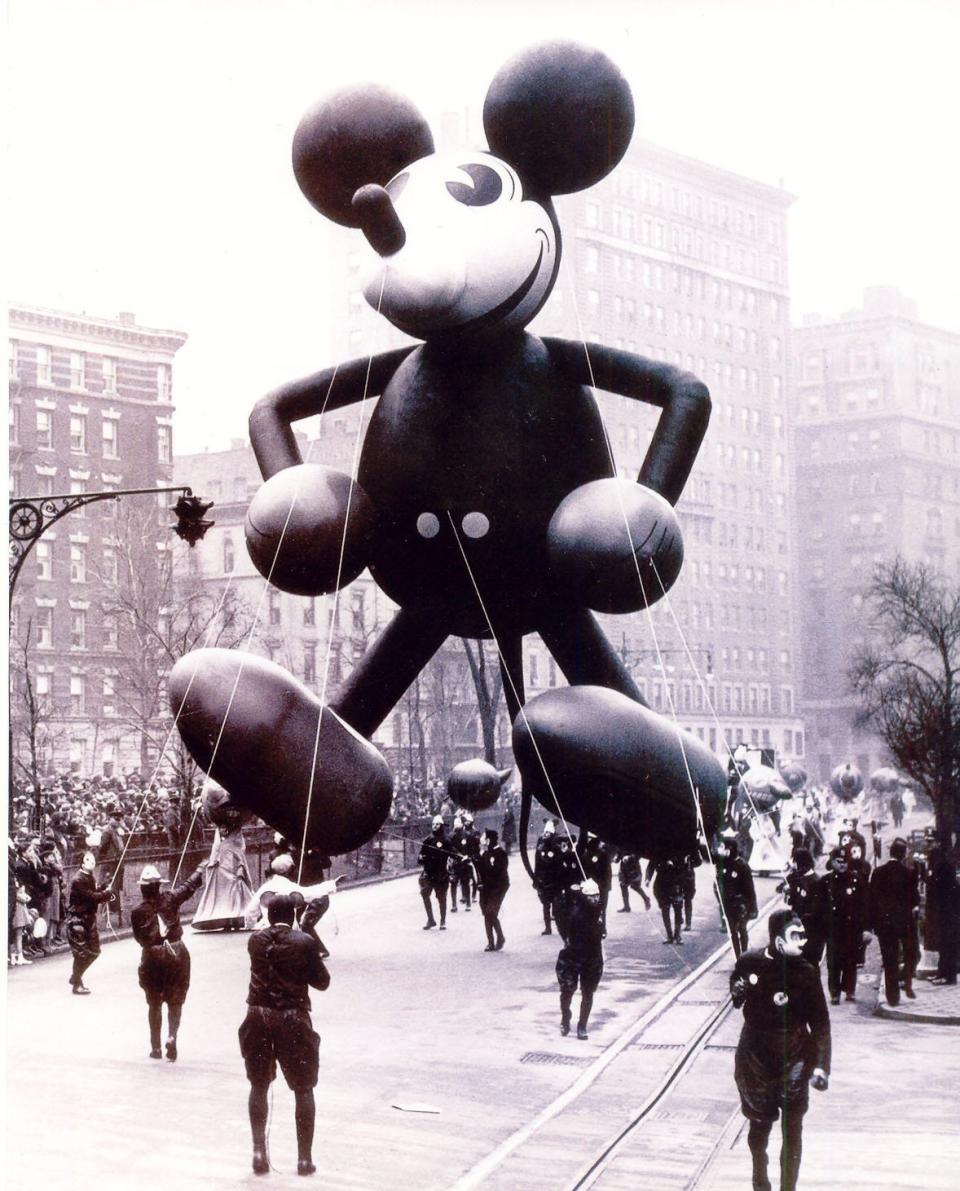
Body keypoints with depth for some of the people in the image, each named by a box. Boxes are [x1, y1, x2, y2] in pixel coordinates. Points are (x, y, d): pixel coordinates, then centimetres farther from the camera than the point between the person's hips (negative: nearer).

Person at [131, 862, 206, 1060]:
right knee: (175, 1001, 9)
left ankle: (156, 1047, 18)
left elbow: (140, 937, 0)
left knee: (154, 1004, 14)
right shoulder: (170, 899, -7)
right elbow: (190, 886, 5)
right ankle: (172, 1036, -13)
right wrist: (201, 869, 22)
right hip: (176, 953, 0)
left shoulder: (138, 912, -7)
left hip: (152, 957, 0)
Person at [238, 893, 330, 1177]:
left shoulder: (256, 940, 0)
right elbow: (322, 982, -2)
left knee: (259, 1086, 18)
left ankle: (259, 1150, 12)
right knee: (303, 1090, 10)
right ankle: (304, 1158, 11)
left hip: (258, 1017, 3)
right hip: (293, 1019, -3)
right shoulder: (305, 942, -10)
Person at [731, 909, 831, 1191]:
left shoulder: (805, 973, -12)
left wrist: (821, 1065, -12)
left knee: (792, 1131, 1)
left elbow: (820, 1023, -7)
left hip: (794, 1062, -1)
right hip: (755, 1059, 1)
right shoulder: (749, 963, -9)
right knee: (759, 1125, 16)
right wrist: (737, 993, -11)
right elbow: (735, 999, 12)